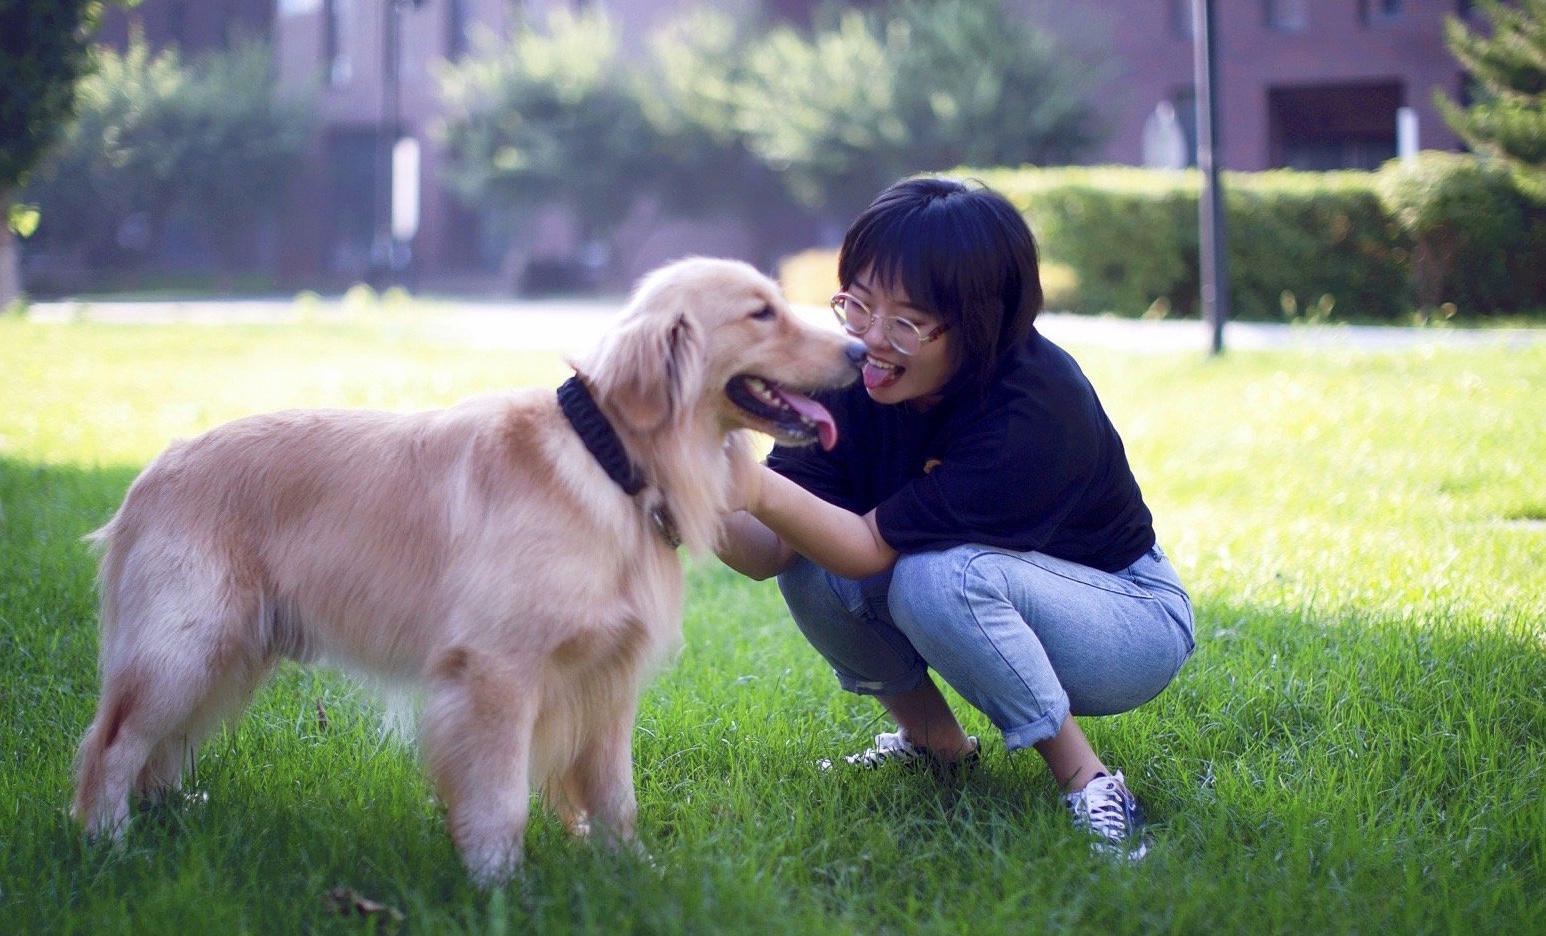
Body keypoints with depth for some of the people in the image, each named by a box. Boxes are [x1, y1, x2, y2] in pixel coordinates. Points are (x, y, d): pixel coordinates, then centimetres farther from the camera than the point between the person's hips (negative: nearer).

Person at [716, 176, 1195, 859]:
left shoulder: (1037, 407, -32)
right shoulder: (852, 376, -15)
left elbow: (875, 548, -33)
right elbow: (768, 554, -21)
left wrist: (762, 489, -48)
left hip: (1130, 619, -6)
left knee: (938, 576, -34)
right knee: (810, 561, -18)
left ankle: (1085, 777, -17)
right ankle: (934, 740, 4)